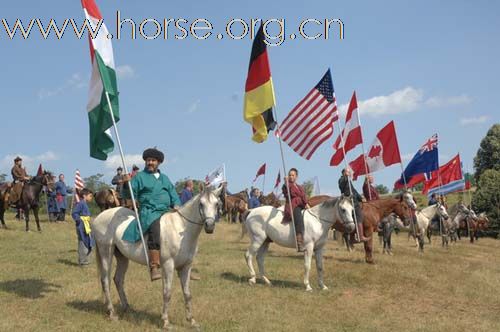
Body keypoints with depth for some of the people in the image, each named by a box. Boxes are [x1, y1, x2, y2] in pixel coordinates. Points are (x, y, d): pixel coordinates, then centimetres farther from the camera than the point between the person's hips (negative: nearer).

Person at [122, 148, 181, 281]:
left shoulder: (165, 178, 23)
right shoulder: (140, 177, 7)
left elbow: (173, 194, 22)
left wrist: (176, 205, 3)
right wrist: (127, 183, -19)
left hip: (166, 211, 6)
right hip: (149, 212, -6)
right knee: (155, 230, -33)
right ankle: (154, 267, -35)